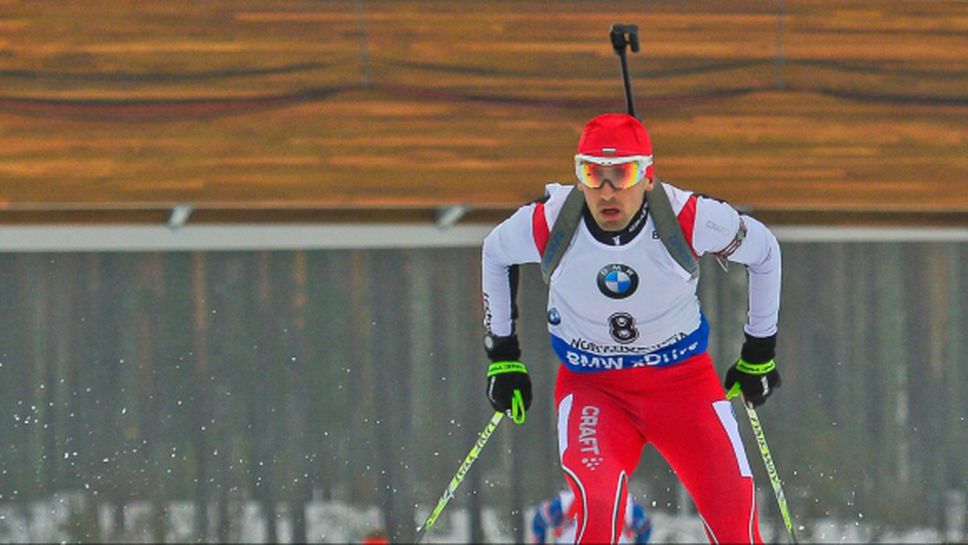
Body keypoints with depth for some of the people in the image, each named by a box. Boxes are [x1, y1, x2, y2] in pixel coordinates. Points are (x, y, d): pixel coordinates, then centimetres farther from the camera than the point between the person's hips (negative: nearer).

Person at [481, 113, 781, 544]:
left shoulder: (689, 219, -22)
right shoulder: (549, 222, -19)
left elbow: (764, 250, -2)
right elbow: (494, 254, 5)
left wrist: (760, 351, 8)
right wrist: (503, 357, 10)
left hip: (683, 376, 0)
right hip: (589, 384, 0)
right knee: (597, 507, -27)